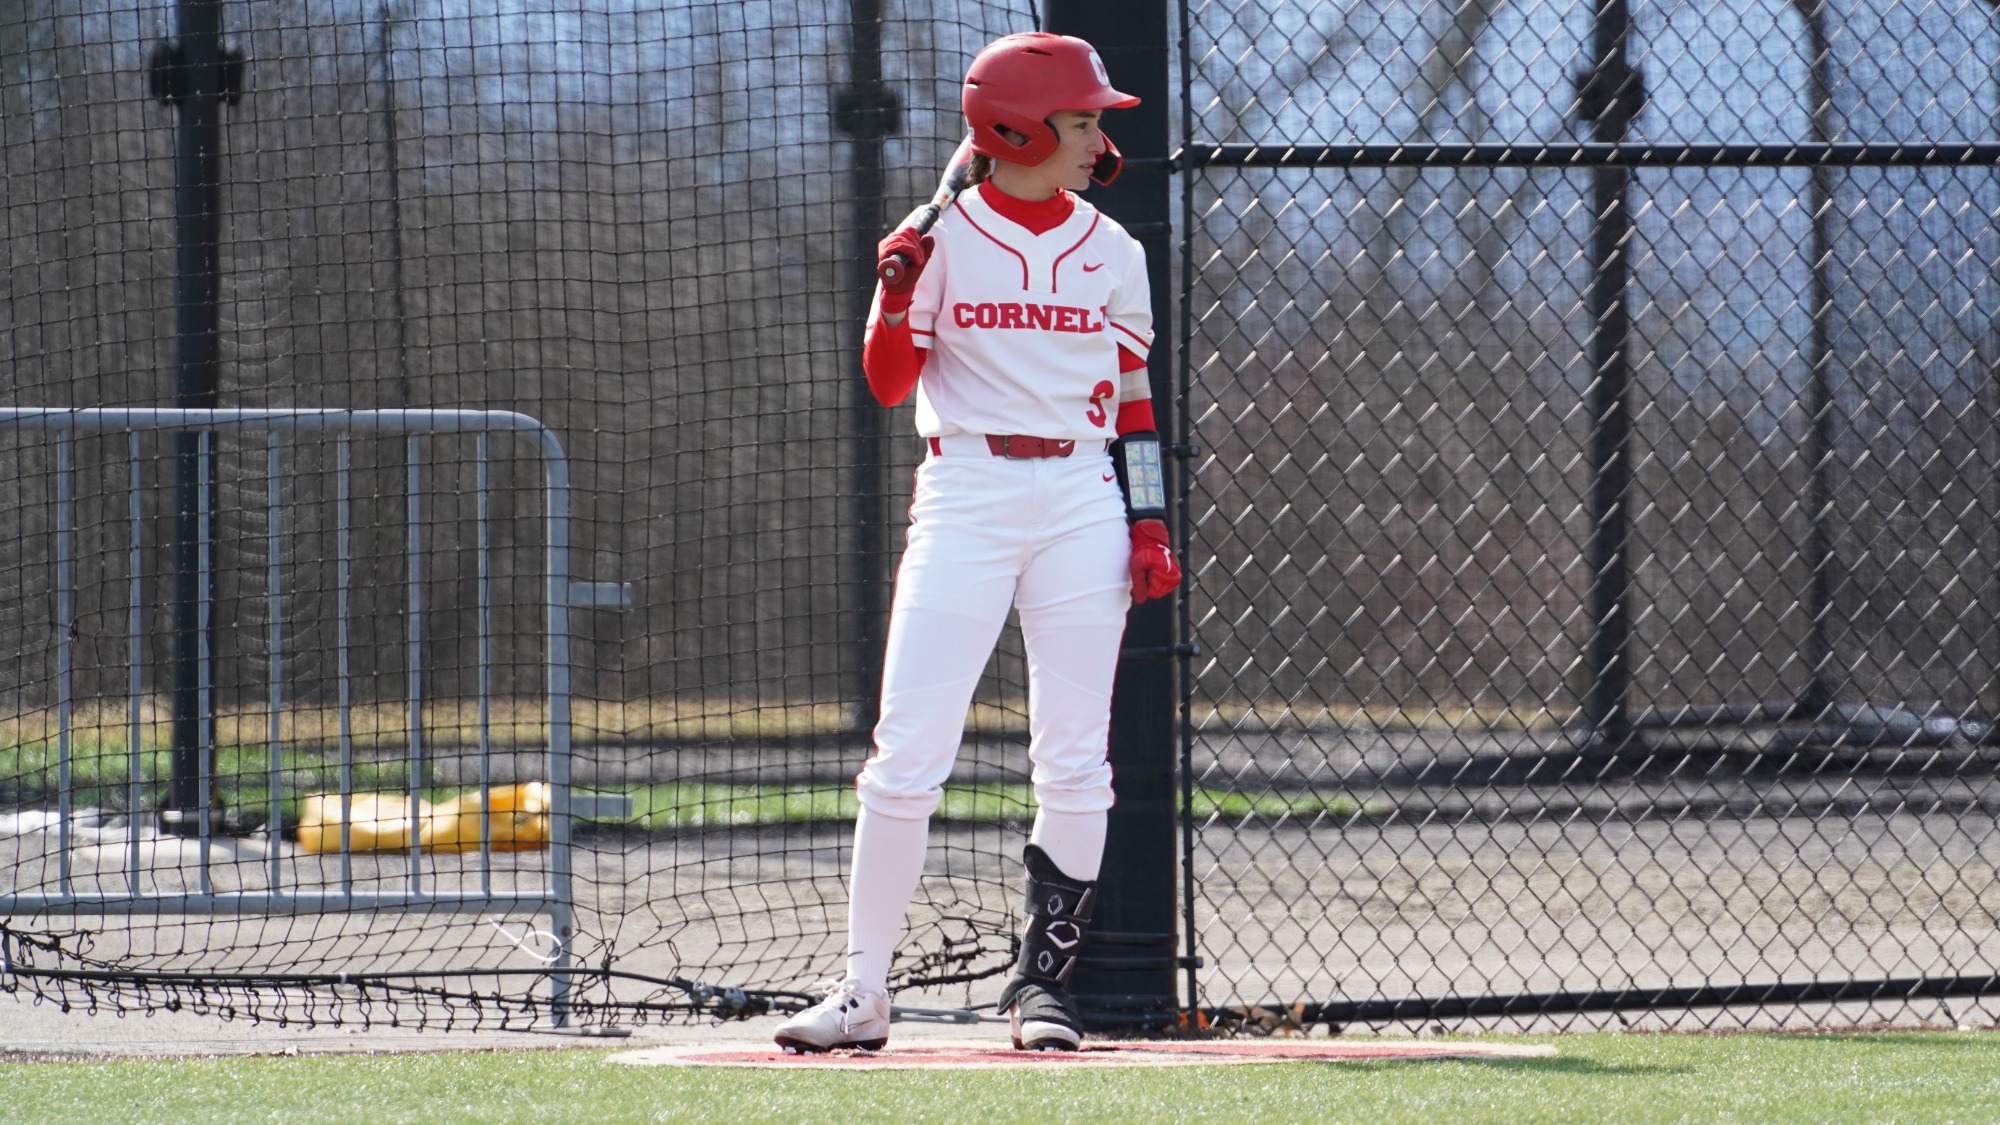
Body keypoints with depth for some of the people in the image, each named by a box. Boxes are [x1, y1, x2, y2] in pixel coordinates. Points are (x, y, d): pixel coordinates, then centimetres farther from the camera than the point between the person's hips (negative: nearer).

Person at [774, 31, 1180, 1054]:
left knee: (1074, 764, -1)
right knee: (908, 756, -8)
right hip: (965, 496, -3)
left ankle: (1044, 978, 9)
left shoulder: (1109, 251, 10)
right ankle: (864, 990, -3)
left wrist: (1150, 520, 5)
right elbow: (888, 383, 0)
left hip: (1081, 499, 3)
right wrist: (896, 294, -17)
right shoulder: (943, 239, 1)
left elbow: (1131, 397, 13)